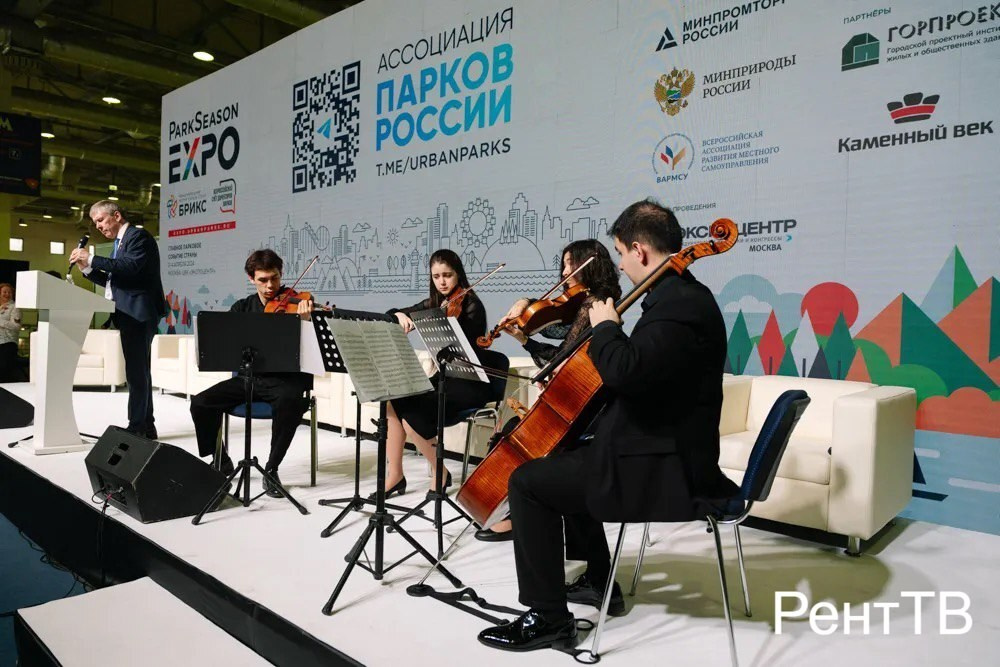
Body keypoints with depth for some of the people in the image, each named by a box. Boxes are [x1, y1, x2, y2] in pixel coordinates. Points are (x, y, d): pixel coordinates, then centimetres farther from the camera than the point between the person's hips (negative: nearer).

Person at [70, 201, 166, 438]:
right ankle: (146, 426, 18)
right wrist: (86, 267, 7)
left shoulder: (138, 235, -7)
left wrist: (92, 259, -20)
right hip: (129, 313, 10)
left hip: (139, 312, -10)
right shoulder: (119, 243, 20)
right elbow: (113, 281, 19)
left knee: (136, 371, -10)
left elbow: (131, 267, -23)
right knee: (139, 371, 12)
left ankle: (137, 426, -7)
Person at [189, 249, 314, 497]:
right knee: (200, 403, -11)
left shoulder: (296, 304, -3)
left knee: (288, 402, -37)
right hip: (250, 377, 5)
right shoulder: (242, 308, 11)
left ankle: (272, 469, -16)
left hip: (287, 378, -4)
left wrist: (306, 320, -34)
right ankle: (220, 460, 13)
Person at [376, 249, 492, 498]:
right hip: (442, 378, 7)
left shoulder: (471, 305, -9)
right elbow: (392, 316, 5)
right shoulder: (433, 304, 10)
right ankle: (394, 474, -4)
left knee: (409, 412, -22)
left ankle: (439, 472, -2)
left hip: (469, 383, -7)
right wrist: (399, 315, -17)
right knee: (393, 402, -14)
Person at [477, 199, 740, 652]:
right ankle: (599, 581, 37)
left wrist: (605, 326, -18)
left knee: (529, 481, -10)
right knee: (568, 463, 28)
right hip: (663, 451, 11)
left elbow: (624, 370, -37)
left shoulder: (679, 305, -23)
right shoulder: (683, 296, 11)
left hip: (660, 470, -11)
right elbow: (641, 366, 21)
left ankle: (548, 617, 1)